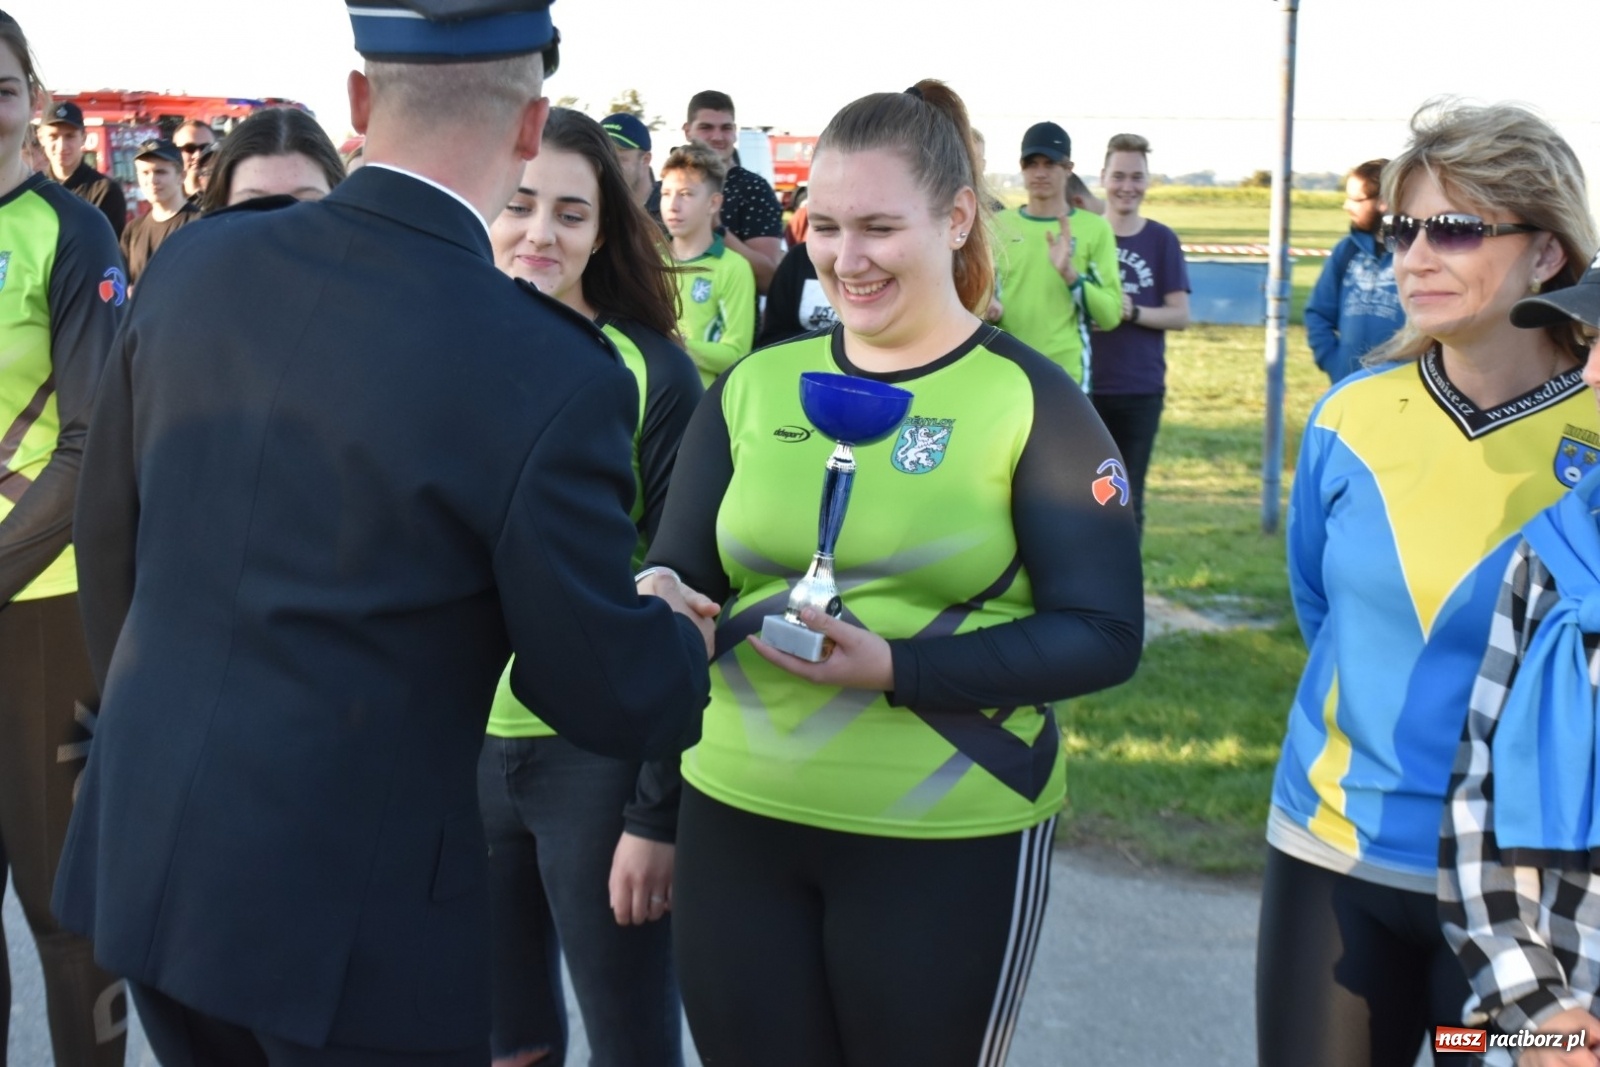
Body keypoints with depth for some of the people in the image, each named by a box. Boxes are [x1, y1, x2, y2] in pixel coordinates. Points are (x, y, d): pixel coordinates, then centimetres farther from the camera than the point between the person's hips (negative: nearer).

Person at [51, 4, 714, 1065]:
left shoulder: (194, 263, -4)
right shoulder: (550, 375, -21)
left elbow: (111, 533, 8)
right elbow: (616, 697, -12)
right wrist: (677, 637, 10)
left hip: (143, 855, 6)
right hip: (345, 913, -5)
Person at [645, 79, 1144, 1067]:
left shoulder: (1031, 399, -7)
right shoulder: (752, 386, 4)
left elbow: (1103, 635, -11)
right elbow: (676, 582, 10)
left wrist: (896, 667, -23)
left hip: (949, 839, -3)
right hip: (737, 818, 4)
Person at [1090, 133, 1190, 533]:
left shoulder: (1162, 240, 3)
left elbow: (1180, 316, 1)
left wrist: (1132, 311, -16)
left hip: (1141, 390, 0)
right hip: (1085, 386, 0)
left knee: (1129, 496, 5)